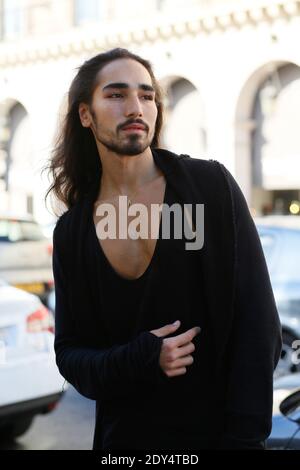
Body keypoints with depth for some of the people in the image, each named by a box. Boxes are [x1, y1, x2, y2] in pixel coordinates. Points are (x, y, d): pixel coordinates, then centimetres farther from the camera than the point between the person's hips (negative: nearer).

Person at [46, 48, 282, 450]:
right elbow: (69, 352, 2)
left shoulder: (211, 184, -10)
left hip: (217, 431, -2)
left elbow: (257, 324, -12)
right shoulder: (71, 233, -2)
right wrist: (139, 360, -17)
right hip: (125, 436, 2)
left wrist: (244, 438, -18)